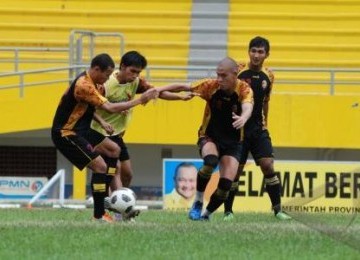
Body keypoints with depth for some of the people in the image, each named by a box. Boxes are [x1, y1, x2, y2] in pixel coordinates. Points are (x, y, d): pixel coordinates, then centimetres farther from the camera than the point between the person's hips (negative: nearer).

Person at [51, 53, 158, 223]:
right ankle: (99, 215, -11)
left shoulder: (89, 81, 6)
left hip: (79, 129, 11)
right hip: (66, 134, -11)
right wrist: (139, 101, -23)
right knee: (100, 166, -17)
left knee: (114, 150, 18)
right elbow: (110, 108, -29)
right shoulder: (84, 86, -26)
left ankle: (104, 197, 16)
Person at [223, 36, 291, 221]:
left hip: (258, 129, 3)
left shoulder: (268, 76, 5)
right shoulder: (238, 71, -8)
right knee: (235, 171, -2)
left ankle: (277, 209, -1)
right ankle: (228, 211, 12)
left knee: (268, 166, -8)